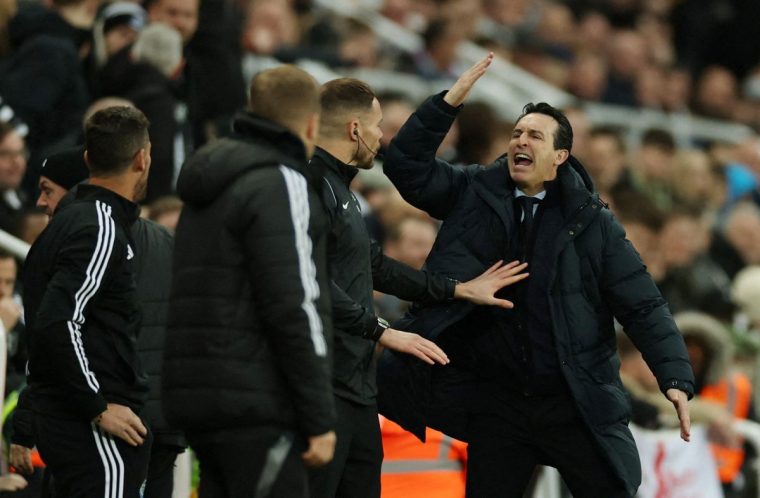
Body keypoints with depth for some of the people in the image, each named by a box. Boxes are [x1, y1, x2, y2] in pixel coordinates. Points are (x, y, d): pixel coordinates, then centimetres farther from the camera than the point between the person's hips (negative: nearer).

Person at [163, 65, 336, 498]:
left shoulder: (208, 191, 20)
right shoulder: (280, 185, -9)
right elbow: (293, 306, -15)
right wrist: (320, 419, -14)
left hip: (197, 396, 9)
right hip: (256, 403, -9)